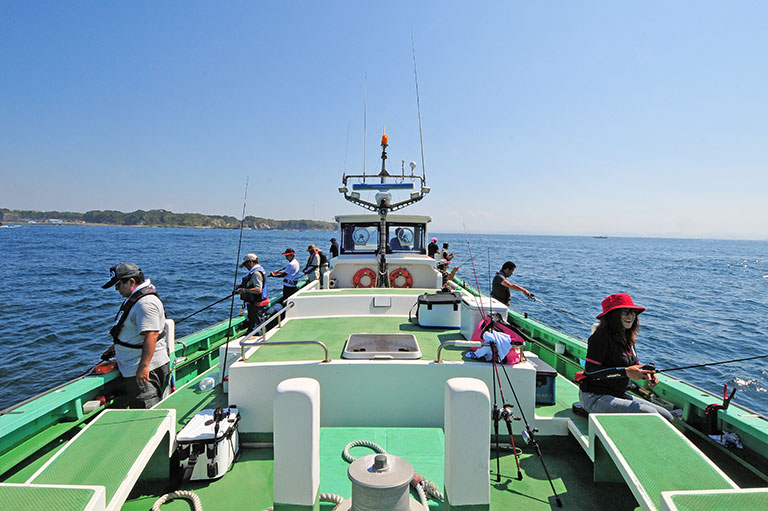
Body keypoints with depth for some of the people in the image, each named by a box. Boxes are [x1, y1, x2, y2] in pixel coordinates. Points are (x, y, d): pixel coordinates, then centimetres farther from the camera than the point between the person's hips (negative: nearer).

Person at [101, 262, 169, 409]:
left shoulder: (145, 302, -21)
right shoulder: (134, 299, 16)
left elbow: (151, 335, -29)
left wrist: (143, 367, -30)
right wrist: (115, 347, 28)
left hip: (146, 369, -11)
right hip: (133, 369, 11)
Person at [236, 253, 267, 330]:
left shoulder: (256, 272, -20)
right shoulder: (259, 270, 14)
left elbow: (259, 290, -30)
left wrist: (244, 290, -24)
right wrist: (241, 286, 10)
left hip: (255, 305, -11)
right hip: (253, 304, 11)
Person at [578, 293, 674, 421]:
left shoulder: (627, 338, 10)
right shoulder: (601, 337, -18)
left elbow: (635, 365, 18)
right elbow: (590, 370, -23)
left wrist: (647, 374, -4)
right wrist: (625, 372, -23)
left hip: (618, 395, 9)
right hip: (595, 398, -9)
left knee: (666, 417, 5)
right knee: (649, 414, -21)